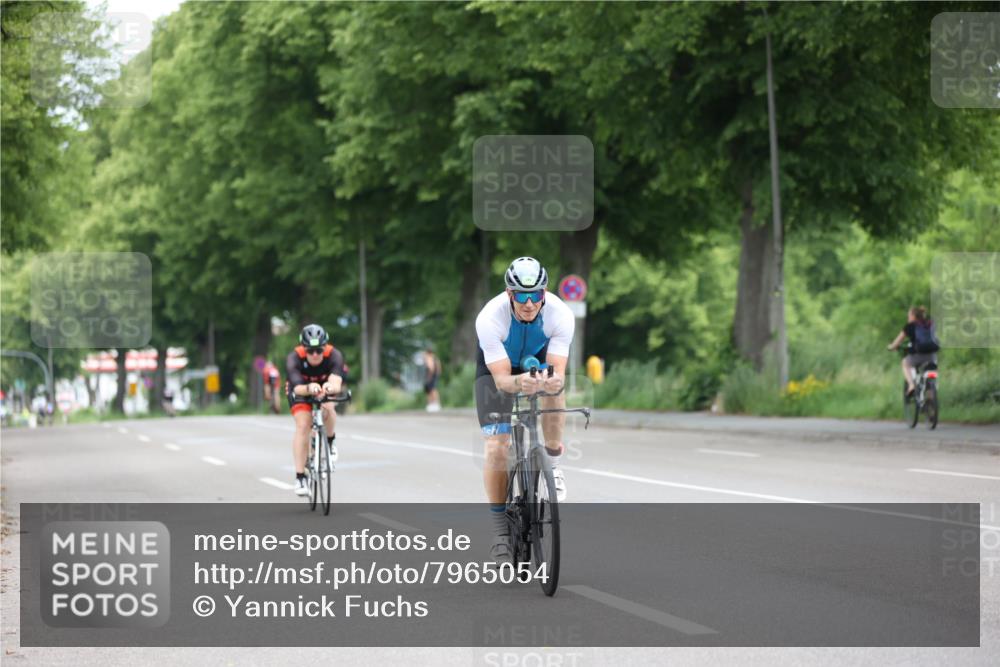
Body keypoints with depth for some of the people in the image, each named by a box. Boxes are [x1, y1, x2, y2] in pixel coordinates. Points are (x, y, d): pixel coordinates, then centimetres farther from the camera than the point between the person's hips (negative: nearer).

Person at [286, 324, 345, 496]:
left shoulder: (334, 356, -34)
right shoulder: (294, 358, -35)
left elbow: (336, 384, -49)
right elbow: (297, 388, -47)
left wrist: (330, 387, -72)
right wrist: (309, 388, -70)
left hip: (325, 386, 1)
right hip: (301, 388, -1)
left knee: (327, 408, -30)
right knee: (303, 425, -19)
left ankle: (331, 441, 1)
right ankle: (300, 478, -13)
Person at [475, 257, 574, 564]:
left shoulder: (560, 315, -33)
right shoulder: (490, 318, -37)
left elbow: (558, 372, -36)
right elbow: (501, 378, -37)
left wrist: (553, 381, -60)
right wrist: (519, 382, -59)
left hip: (538, 358, 1)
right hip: (496, 366, -1)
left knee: (553, 389, -35)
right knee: (496, 449, -14)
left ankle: (552, 464, -13)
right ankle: (502, 532, 0)